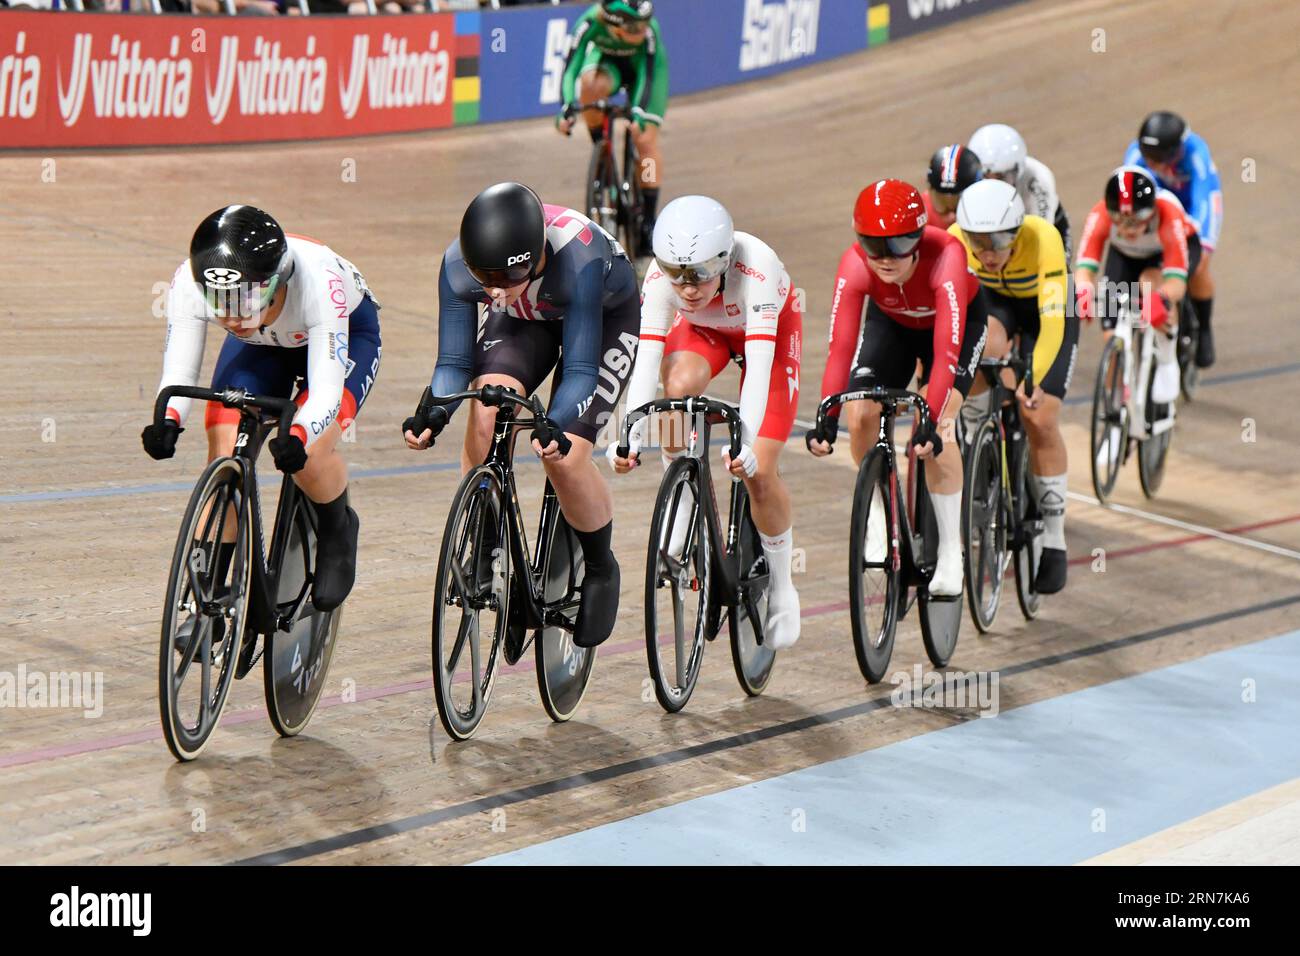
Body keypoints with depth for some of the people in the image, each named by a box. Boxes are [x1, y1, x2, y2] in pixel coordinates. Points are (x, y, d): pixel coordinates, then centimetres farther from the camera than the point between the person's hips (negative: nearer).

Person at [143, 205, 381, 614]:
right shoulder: (190, 282, -33)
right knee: (225, 450, -18)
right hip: (260, 346, 4)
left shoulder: (318, 279, -42)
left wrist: (297, 439, -63)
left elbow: (326, 389, -43)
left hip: (345, 334, -3)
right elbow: (179, 371, -29)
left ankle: (338, 534, 6)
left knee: (307, 455, -27)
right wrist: (168, 421, -51)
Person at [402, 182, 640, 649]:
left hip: (606, 316, -3)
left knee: (566, 458, -20)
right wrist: (435, 412, -41)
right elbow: (454, 362, -21)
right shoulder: (457, 266, -30)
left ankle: (601, 571, 8)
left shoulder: (578, 257, -42)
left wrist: (555, 426, -56)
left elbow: (580, 369, -38)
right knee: (484, 419, -25)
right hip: (525, 319, 3)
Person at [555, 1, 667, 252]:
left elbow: (647, 74, -39)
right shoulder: (590, 22, -35)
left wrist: (639, 114, -54)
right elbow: (571, 66, -38)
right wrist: (567, 109, -52)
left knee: (646, 139, -15)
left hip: (644, 65, -1)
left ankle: (649, 220, -5)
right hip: (607, 60, 1)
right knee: (590, 86, -35)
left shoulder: (649, 30, -36)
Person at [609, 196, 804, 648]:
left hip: (770, 327, -2)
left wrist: (745, 442, -58)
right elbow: (645, 359, -37)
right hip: (702, 328, 2)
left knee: (758, 473, -13)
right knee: (679, 386, -34)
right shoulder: (661, 278, -32)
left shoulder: (755, 268, -41)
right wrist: (629, 437, -49)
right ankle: (682, 517, -14)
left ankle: (781, 589, 10)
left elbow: (759, 364, -47)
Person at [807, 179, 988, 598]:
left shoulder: (944, 257, -41)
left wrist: (932, 424, -52)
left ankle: (950, 555, -11)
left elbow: (946, 352, -44)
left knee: (935, 428, -22)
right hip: (890, 322, 3)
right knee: (861, 416, -18)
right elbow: (840, 347, -36)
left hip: (956, 320, -3)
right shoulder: (855, 265, -34)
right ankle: (879, 518, 8)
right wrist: (826, 419, -46)